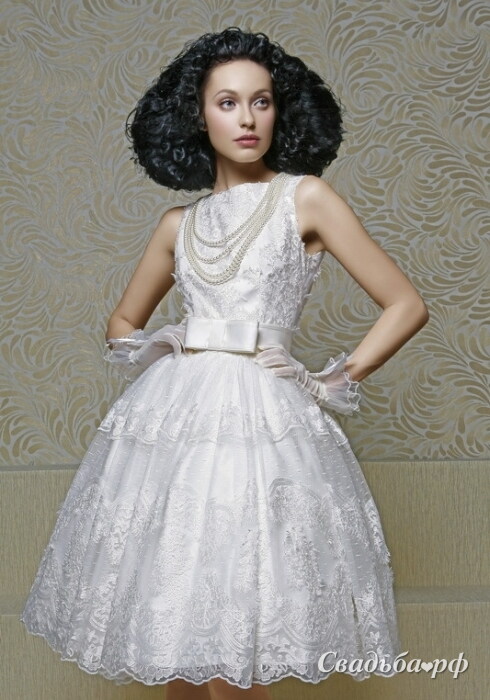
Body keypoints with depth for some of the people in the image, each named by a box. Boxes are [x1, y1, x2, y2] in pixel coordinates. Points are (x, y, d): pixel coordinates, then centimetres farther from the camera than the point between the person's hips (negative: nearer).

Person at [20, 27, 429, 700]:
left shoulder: (305, 198, 4)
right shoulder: (179, 223, 15)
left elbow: (406, 305, 2)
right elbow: (123, 323, 28)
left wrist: (333, 383, 0)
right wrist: (157, 360, 9)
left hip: (262, 418, -4)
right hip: (170, 417, 4)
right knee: (169, 638, 6)